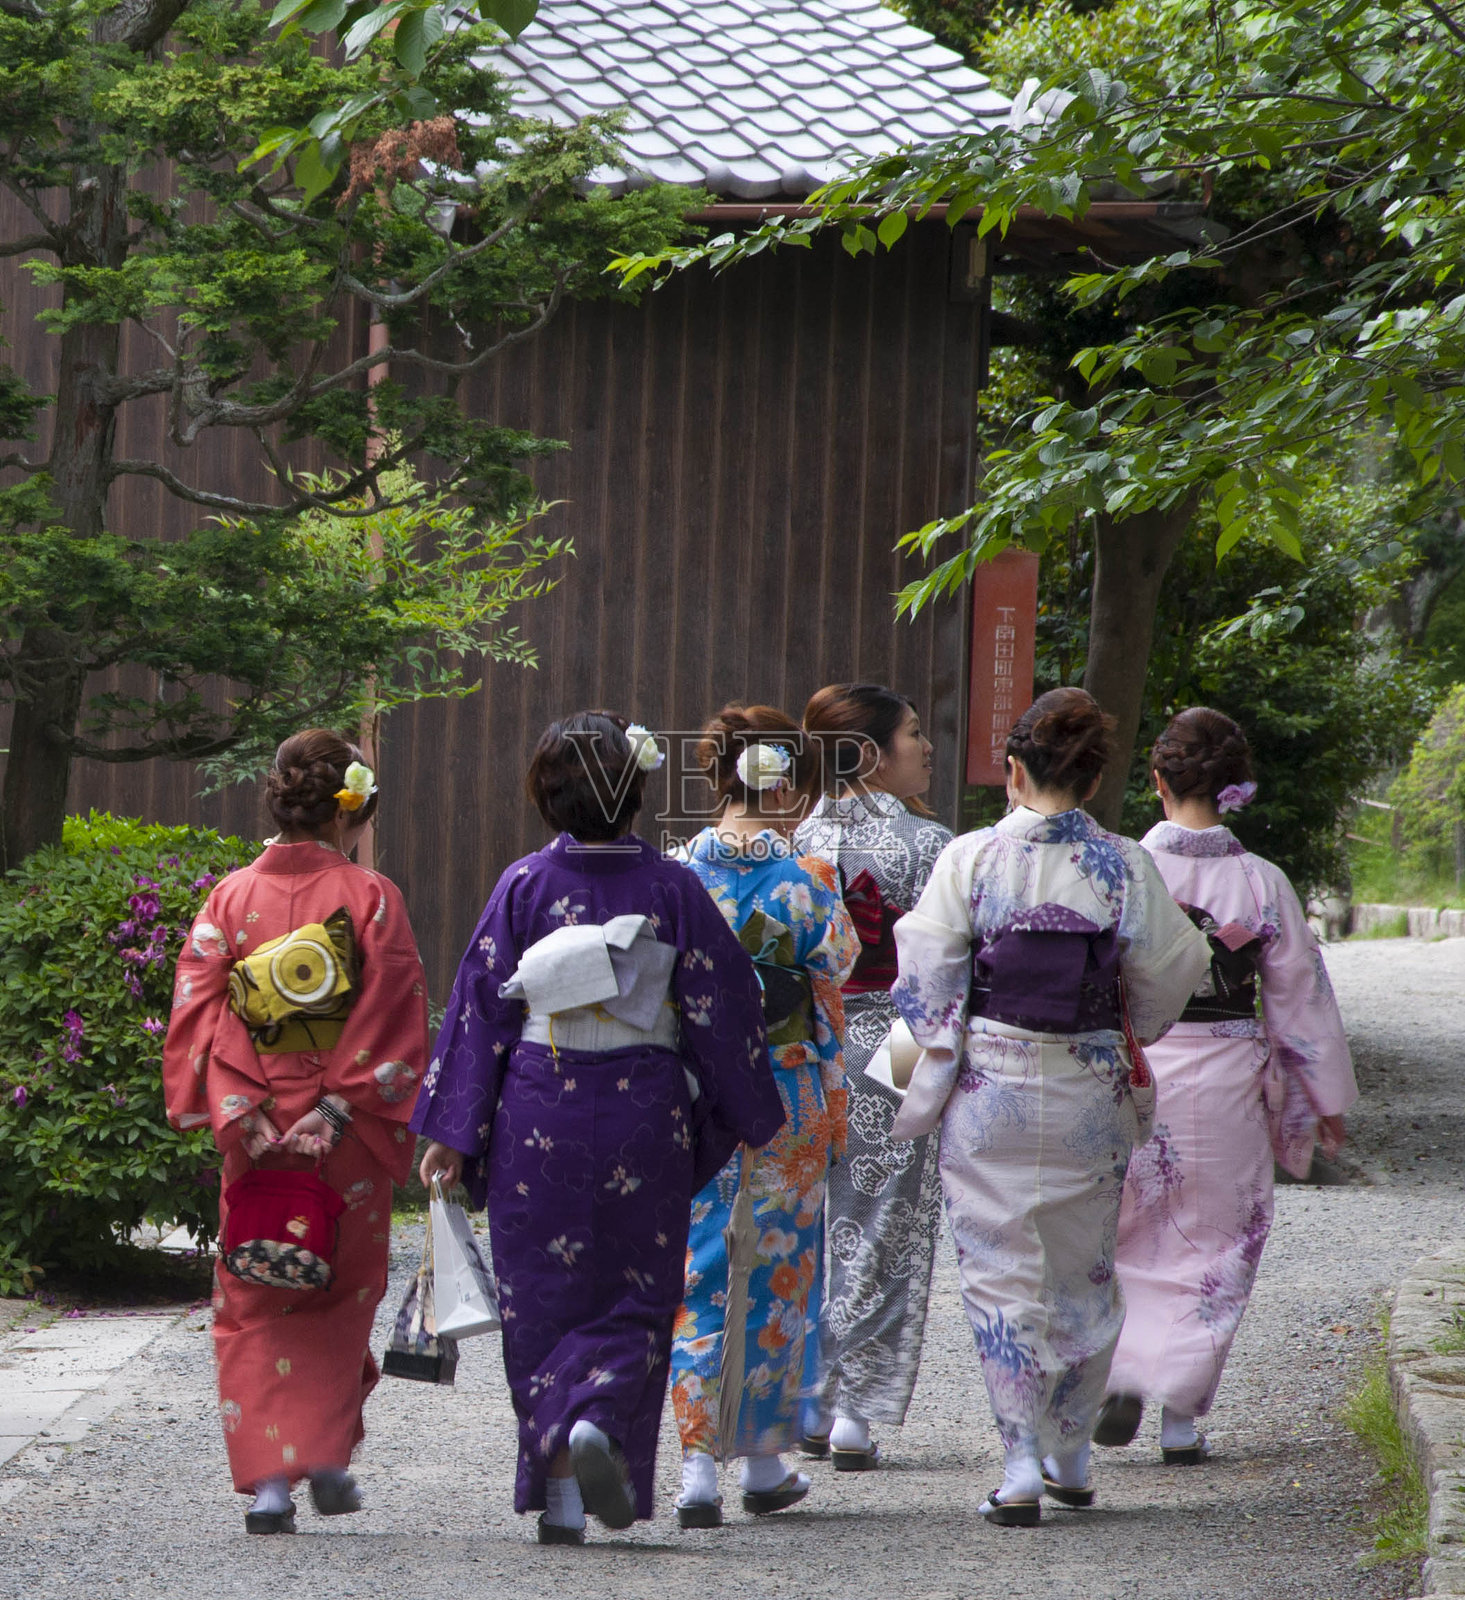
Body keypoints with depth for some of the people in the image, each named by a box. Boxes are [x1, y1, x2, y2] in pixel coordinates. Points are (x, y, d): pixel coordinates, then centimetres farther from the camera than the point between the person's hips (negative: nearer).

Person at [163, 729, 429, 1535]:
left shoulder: (230, 897, 1)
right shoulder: (369, 897, -5)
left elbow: (196, 1008, -5)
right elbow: (396, 1019, -9)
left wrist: (236, 1115, -9)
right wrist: (343, 1109, -8)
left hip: (253, 1132, 1)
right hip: (345, 1137, -1)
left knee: (252, 1305, 7)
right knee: (338, 1296, 17)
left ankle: (267, 1476, -3)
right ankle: (325, 1456, 15)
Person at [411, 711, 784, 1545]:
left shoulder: (524, 886, -3)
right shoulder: (671, 888, -4)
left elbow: (482, 1007, -2)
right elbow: (722, 1006, 0)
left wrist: (455, 1130, 2)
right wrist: (750, 1115, 12)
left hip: (538, 1116, 0)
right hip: (643, 1116, 0)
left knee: (542, 1298, 8)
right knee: (634, 1293, 11)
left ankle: (559, 1490, 6)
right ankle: (599, 1421, -16)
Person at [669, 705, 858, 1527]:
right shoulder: (805, 883, -8)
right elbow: (830, 999, -4)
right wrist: (833, 1113, 6)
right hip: (783, 1097, -2)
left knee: (698, 1278, 6)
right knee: (777, 1275, 12)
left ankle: (699, 1466, -5)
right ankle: (766, 1464, 19)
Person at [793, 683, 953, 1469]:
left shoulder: (794, 840, 3)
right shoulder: (926, 845, -8)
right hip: (891, 1051, -4)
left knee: (804, 1227, 12)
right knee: (881, 1230, 3)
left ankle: (804, 1403, 12)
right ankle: (855, 1412, 1)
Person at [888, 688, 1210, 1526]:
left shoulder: (971, 859, -9)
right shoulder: (1126, 867, -6)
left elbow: (925, 982, -9)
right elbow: (1163, 983, 0)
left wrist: (922, 1091, 3)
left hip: (990, 1088, -2)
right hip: (1091, 1095, 2)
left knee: (1003, 1277, 3)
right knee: (1083, 1271, 17)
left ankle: (1023, 1468, -4)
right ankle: (1071, 1456, 26)